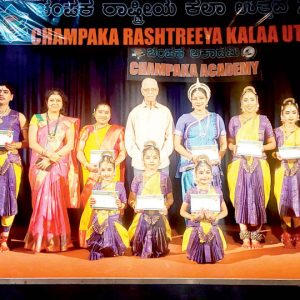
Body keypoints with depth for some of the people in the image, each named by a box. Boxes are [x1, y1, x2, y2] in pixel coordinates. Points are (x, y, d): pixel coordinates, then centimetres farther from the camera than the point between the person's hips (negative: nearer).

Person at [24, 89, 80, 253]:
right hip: (39, 166, 0)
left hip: (59, 167, 0)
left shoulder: (68, 122, 9)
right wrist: (49, 154, -19)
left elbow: (70, 145, -3)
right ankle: (39, 240, 2)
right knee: (41, 202, -6)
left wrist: (51, 159, -14)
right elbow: (32, 143, -3)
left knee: (56, 202, -8)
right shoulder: (37, 119, 8)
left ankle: (56, 240, 1)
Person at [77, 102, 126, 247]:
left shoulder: (117, 131, 9)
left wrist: (114, 164, -12)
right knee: (91, 202, -5)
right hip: (90, 173, 1)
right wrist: (87, 165, -12)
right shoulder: (87, 130, 12)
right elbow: (79, 151, 6)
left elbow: (123, 152, 5)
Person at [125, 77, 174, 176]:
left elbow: (170, 138, 4)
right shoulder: (135, 112, 6)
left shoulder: (165, 112, 6)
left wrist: (161, 157, -8)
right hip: (139, 165, 0)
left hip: (162, 165, 0)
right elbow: (129, 140, 4)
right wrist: (140, 157, -8)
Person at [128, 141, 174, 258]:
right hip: (142, 217, 1)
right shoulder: (138, 178, 4)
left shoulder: (164, 178, 2)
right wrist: (134, 204, -13)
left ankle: (157, 252, 18)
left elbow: (170, 198, 10)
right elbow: (131, 198, 10)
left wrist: (166, 206, -12)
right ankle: (141, 252, 18)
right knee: (140, 236, -13)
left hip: (158, 217, 0)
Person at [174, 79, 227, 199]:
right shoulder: (184, 119, 7)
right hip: (190, 167, -1)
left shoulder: (216, 118, 12)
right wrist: (192, 157, -13)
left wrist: (219, 157, -6)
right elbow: (177, 144, 3)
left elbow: (223, 144, 14)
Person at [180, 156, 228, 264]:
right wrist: (192, 217, -16)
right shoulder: (191, 192, -5)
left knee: (213, 259, -6)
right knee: (197, 259, -7)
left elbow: (224, 211, 7)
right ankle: (199, 257, 28)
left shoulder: (217, 191, -1)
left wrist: (216, 217, -14)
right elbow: (182, 211, 4)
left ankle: (211, 257, 29)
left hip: (212, 229, 1)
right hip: (195, 229, -1)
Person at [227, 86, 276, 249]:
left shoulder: (263, 120, 6)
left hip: (258, 165, 0)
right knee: (241, 199, -4)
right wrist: (234, 147, -11)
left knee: (257, 199, -2)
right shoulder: (234, 120, 6)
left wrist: (261, 147, -10)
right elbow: (229, 143, 11)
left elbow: (272, 143, 9)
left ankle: (255, 236, 9)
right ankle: (245, 236, 5)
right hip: (239, 165, 0)